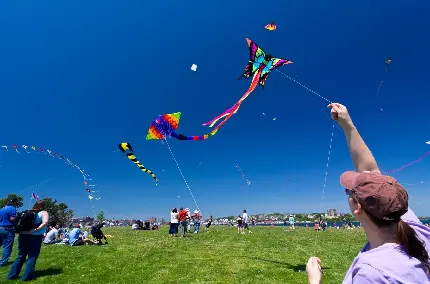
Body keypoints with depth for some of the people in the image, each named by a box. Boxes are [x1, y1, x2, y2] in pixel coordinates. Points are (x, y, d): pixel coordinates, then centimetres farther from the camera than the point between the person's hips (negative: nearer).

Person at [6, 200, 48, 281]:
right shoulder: (44, 213, -5)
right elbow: (45, 223, -21)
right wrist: (35, 230, -16)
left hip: (23, 235, 6)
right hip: (35, 237, -6)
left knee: (21, 256, 20)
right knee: (32, 257, 6)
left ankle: (11, 275, 25)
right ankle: (27, 276, 8)